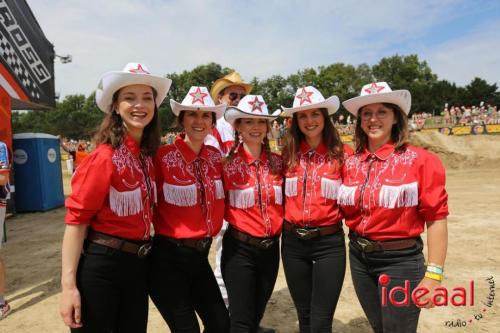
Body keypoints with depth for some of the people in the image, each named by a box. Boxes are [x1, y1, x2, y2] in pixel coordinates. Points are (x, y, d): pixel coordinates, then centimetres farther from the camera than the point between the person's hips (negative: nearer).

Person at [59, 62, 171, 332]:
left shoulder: (148, 156, 3)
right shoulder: (105, 157, -18)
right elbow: (76, 219, -18)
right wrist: (68, 285, -19)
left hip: (138, 263, 7)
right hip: (100, 265, -7)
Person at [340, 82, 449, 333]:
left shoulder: (420, 160, -12)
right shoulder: (350, 163, 0)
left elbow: (436, 218, -13)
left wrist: (433, 274, -15)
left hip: (400, 260, -4)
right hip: (359, 257, 5)